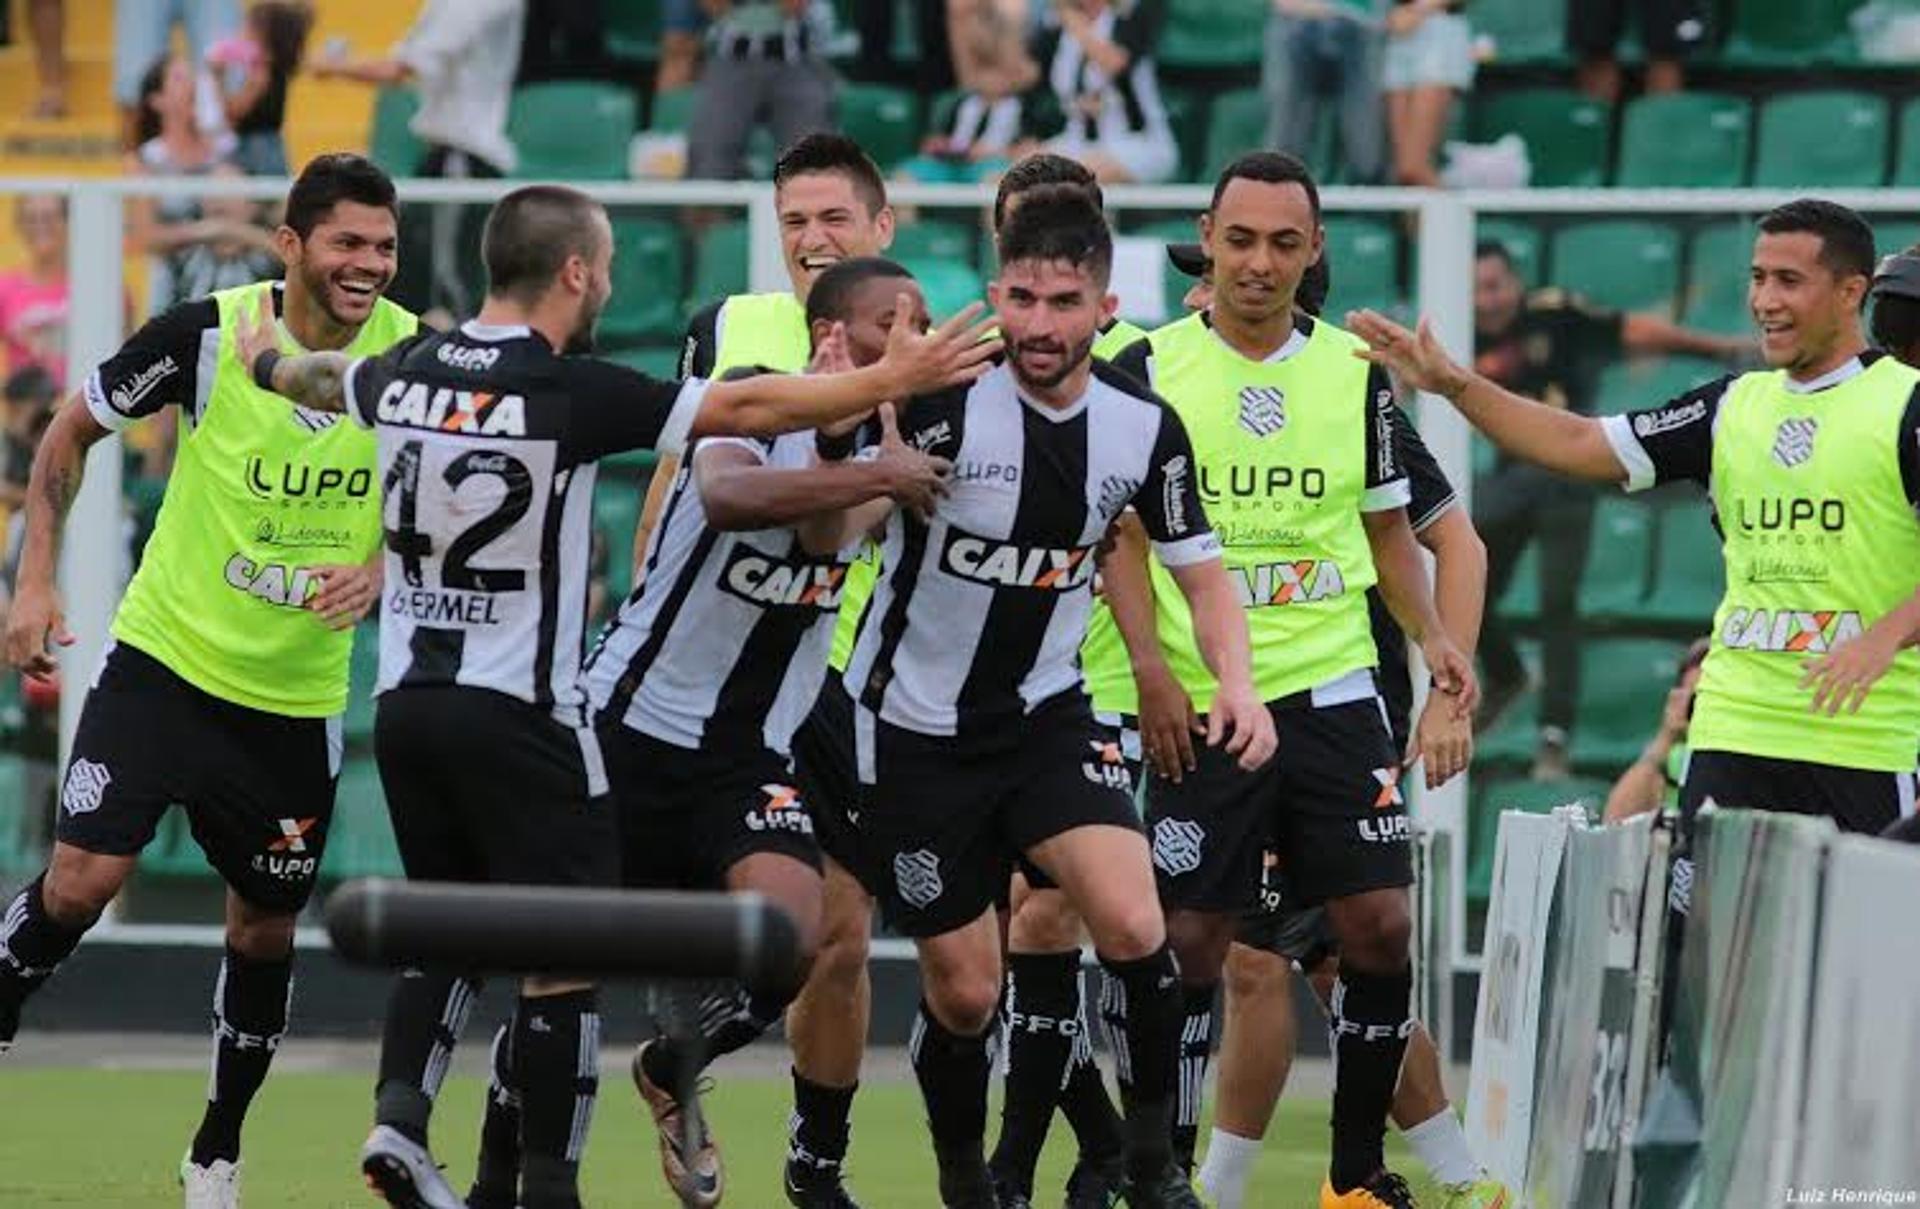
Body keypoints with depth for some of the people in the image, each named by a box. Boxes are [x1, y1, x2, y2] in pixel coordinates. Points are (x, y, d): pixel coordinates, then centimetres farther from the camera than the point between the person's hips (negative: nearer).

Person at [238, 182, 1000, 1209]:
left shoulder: (405, 375, 5)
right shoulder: (573, 392, -14)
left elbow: (321, 379, 28)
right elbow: (746, 410, -13)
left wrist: (268, 363, 52)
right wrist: (888, 381, -4)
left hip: (406, 701, 7)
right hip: (518, 717, -7)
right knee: (563, 959, 1)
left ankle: (399, 1110, -2)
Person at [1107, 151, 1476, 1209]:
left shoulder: (1355, 371, 7)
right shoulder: (1151, 369, -1)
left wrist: (1432, 638, 0)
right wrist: (1150, 663, -11)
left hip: (1331, 688, 2)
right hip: (1200, 705, -2)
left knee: (1379, 924, -3)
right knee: (1190, 940, -2)